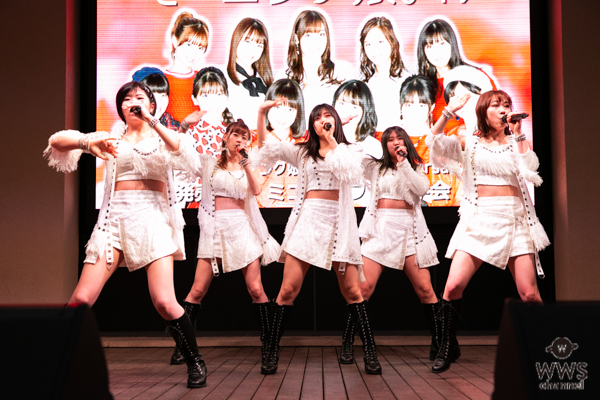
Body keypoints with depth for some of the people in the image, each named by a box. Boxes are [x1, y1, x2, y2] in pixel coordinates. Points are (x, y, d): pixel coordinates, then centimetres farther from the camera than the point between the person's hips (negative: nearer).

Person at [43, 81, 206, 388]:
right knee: (81, 298, -10)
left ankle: (195, 361, 7)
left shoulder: (162, 139, 15)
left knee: (164, 302, -14)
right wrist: (88, 143, -11)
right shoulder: (112, 139, 17)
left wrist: (151, 121, -10)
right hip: (115, 218, 2)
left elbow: (185, 153, -9)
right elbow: (57, 141, 9)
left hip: (153, 216, -1)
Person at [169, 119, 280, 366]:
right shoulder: (209, 163, 12)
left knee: (256, 289, -4)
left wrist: (245, 158, -8)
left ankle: (267, 344, 7)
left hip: (242, 228, 1)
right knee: (198, 290, -5)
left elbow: (256, 190, -5)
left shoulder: (247, 167, 15)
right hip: (214, 229, -1)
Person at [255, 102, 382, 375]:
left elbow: (351, 172, -7)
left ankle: (370, 352, 5)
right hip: (308, 220, 1)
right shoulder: (303, 152, 18)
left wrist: (332, 141, -1)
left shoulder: (349, 150, 15)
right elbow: (266, 146, 10)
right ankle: (272, 353, 3)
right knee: (288, 289, -6)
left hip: (339, 223, -1)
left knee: (352, 291, -1)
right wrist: (261, 113, 0)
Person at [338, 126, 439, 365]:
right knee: (364, 287, -11)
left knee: (425, 290, -1)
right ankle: (347, 344, -3)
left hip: (409, 231, 1)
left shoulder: (415, 169, 16)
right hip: (380, 230, -1)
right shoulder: (376, 167, 15)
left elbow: (423, 188, -5)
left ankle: (439, 341, 13)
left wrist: (404, 163, -6)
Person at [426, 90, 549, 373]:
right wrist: (450, 110, -7)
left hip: (514, 220, 1)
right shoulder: (469, 144, 11)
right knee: (453, 286, -13)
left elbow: (531, 171, -3)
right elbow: (433, 141, -3)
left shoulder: (517, 142, 15)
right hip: (478, 220, -1)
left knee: (529, 294, -7)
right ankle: (448, 348, 7)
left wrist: (518, 134, -1)